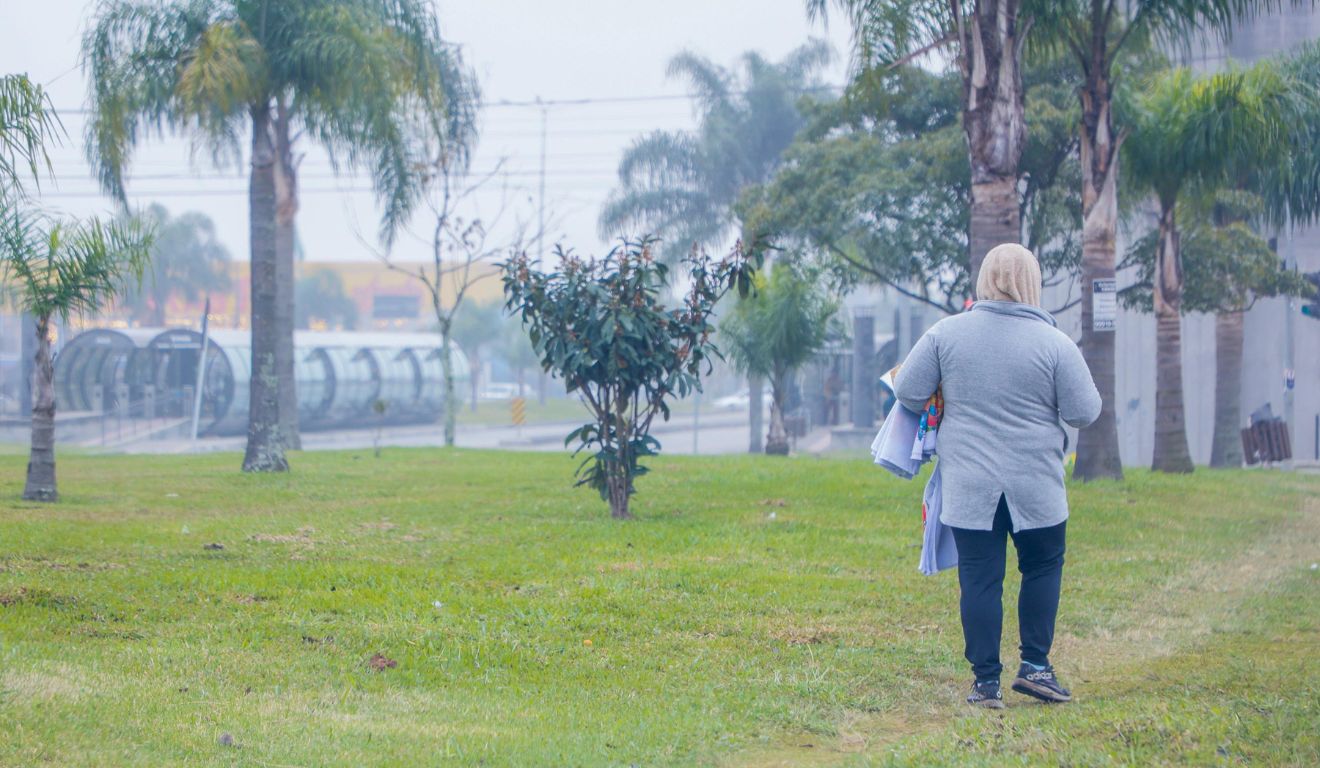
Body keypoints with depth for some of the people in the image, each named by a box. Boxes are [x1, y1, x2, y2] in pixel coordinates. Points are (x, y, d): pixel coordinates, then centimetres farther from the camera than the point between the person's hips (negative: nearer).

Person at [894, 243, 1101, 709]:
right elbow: (1085, 412, -4)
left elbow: (907, 393, 1)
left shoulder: (947, 333, -3)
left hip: (968, 489, 1)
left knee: (979, 579, 6)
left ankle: (986, 682, 7)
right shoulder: (1053, 343, -8)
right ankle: (1035, 665, 14)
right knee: (1043, 567, 18)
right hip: (1035, 488, -1)